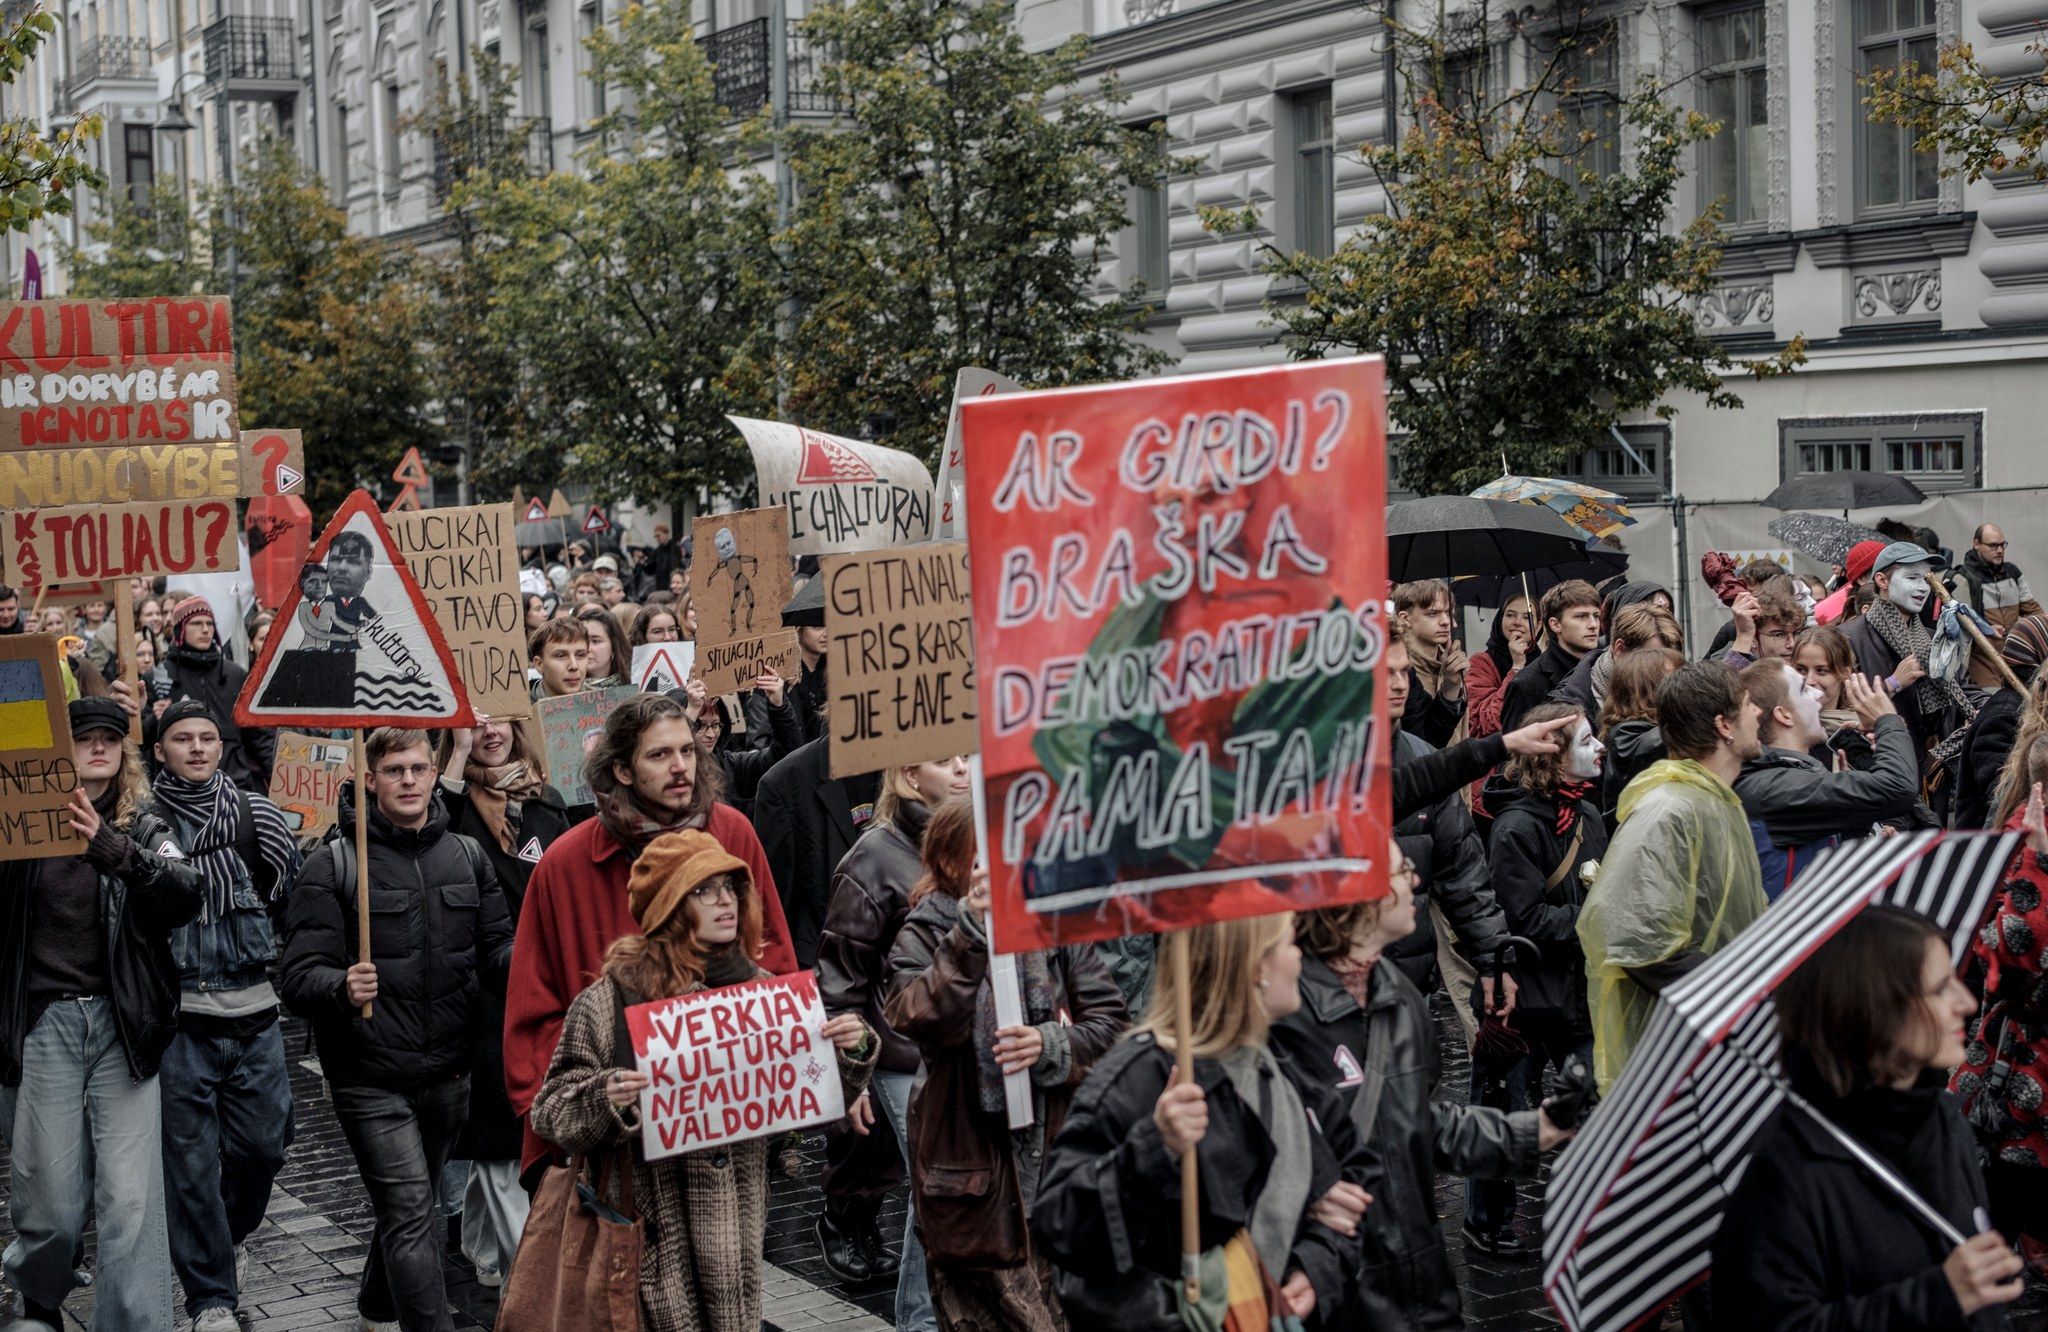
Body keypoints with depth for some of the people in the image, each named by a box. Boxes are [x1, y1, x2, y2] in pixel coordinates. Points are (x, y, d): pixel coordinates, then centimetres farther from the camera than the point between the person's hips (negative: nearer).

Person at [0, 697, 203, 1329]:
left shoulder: (143, 827, 7)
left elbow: (185, 896, -12)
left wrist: (112, 849, -29)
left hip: (123, 1027, 0)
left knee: (131, 1201, -7)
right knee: (52, 1204, 5)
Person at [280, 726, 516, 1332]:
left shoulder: (467, 856, 7)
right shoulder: (332, 864, -7)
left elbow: (497, 949, 7)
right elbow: (300, 975, -11)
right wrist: (342, 987, -34)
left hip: (447, 1072, 5)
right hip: (371, 1079, -5)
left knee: (407, 1208, 21)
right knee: (411, 1215, -12)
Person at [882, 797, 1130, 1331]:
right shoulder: (923, 937, -1)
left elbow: (1111, 1019, 3)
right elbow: (920, 1021, -20)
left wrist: (1051, 1046, -15)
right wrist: (972, 932, -27)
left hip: (1056, 1151, 3)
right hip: (972, 1165, -2)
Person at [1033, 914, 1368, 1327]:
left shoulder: (1286, 1073, 2)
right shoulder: (1138, 1076, -21)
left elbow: (1353, 1166, 14)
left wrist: (1319, 1266, -2)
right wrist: (1153, 1150, -40)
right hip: (1167, 1321, -7)